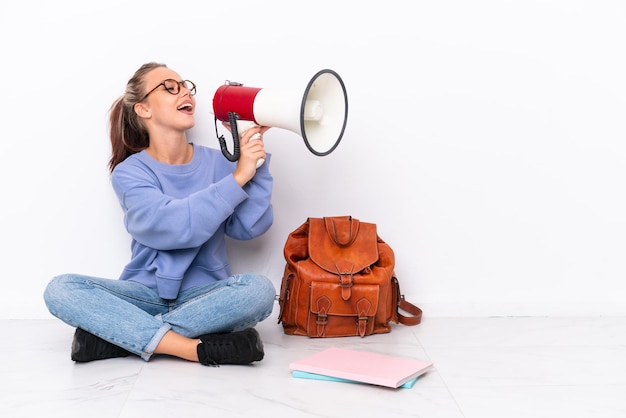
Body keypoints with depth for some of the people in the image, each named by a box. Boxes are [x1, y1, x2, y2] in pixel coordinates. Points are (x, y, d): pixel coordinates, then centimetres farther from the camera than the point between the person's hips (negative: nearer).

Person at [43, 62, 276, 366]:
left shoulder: (216, 162, 1)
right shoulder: (129, 172, -5)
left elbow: (250, 227, -11)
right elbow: (172, 227, -22)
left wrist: (255, 164, -18)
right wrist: (237, 178, -24)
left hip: (204, 295, 1)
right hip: (147, 293, -1)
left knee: (259, 290, -30)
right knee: (61, 289, -23)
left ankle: (117, 336, -25)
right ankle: (195, 348, -33)